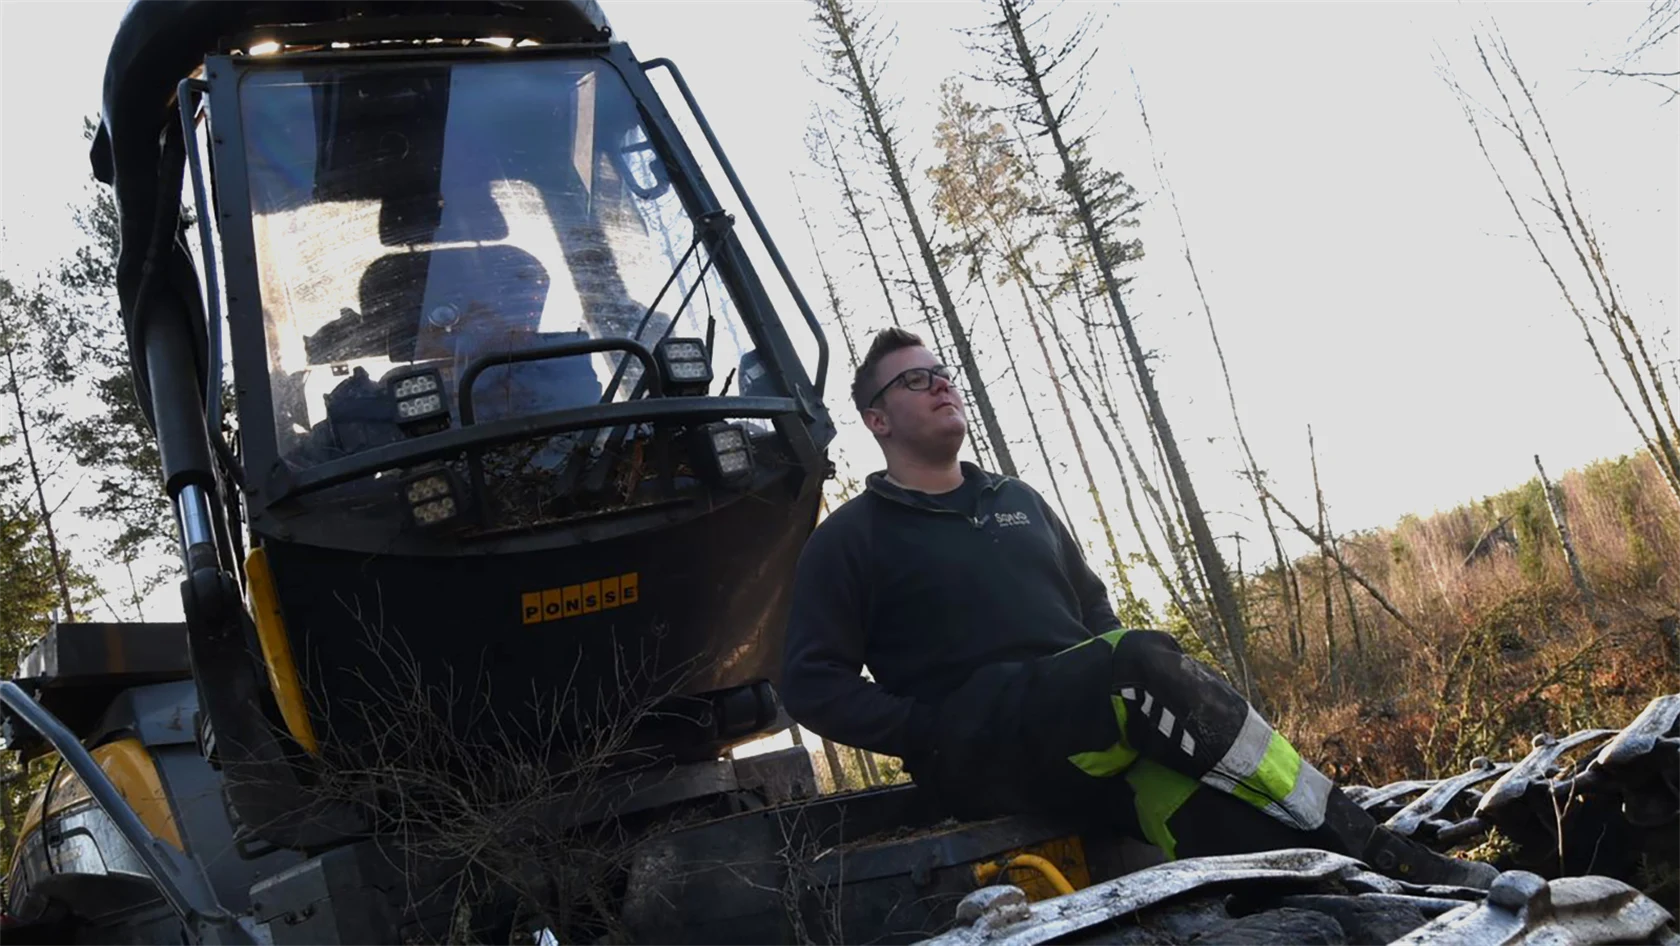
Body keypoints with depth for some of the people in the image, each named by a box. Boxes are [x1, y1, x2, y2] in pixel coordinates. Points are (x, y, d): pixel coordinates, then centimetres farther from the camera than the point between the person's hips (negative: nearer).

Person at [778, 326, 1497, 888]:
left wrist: (1130, 696, 7)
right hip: (978, 753, -5)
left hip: (1090, 736, 6)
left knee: (1195, 797, -28)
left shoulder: (1019, 501, 23)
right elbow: (812, 684, 0)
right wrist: (928, 732, -12)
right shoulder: (849, 540, 6)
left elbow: (1093, 609, 28)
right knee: (1145, 659, -31)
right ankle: (1379, 859, -27)